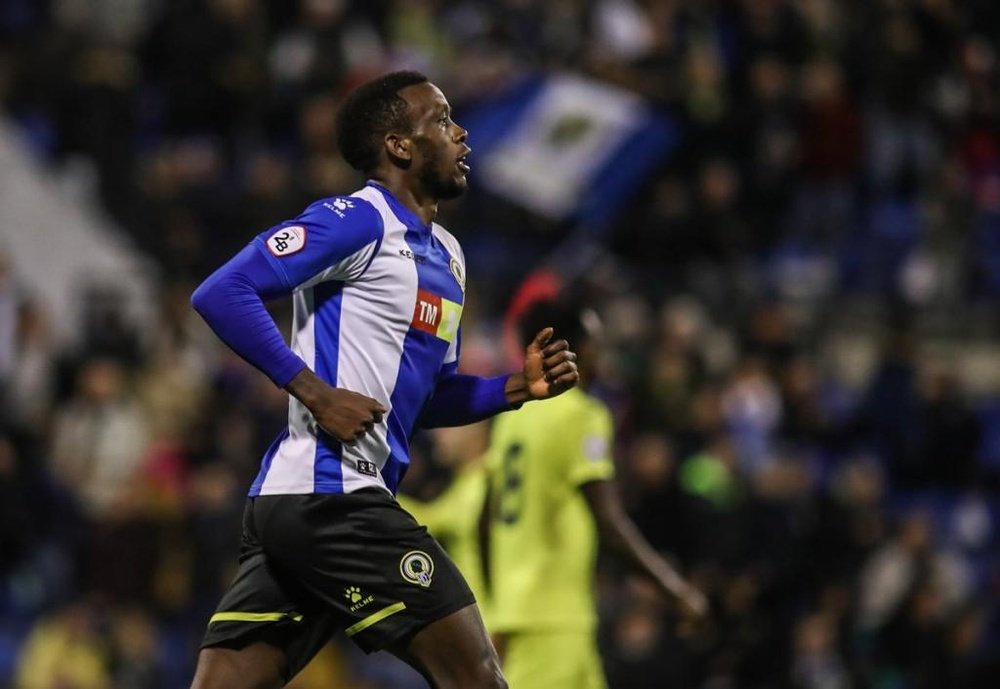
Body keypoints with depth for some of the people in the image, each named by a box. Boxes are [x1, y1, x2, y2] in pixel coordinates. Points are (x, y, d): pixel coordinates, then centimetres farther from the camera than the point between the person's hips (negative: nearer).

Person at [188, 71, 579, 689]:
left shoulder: (446, 255, 22)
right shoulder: (358, 221, -8)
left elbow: (430, 397, 29)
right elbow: (222, 292, -15)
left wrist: (515, 387, 12)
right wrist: (315, 393, -18)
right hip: (330, 493, -10)